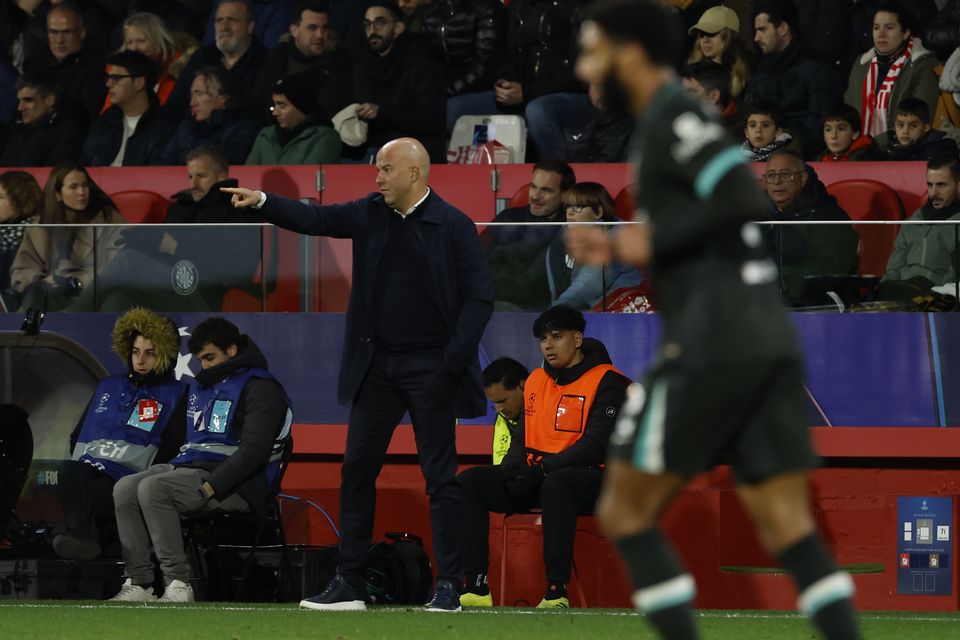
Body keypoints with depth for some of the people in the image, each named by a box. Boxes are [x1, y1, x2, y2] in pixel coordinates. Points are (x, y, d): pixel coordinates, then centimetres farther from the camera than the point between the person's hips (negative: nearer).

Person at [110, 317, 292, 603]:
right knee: (125, 488, -11)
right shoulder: (201, 386, 24)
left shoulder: (261, 388, -5)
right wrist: (175, 467, 10)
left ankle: (178, 584, -30)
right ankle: (139, 583, -16)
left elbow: (254, 450, -16)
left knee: (153, 488, -28)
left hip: (234, 484, -9)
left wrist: (211, 486, -23)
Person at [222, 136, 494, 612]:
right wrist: (262, 202, -14)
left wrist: (452, 362, -15)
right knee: (357, 470, 5)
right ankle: (348, 584, 11)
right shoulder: (371, 214, 6)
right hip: (376, 365, 5)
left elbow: (479, 298, -9)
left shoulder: (454, 226, -8)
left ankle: (448, 586, 5)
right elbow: (316, 219, 1)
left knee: (439, 476, 0)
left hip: (429, 370, -5)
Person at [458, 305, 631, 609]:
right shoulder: (536, 381, 17)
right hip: (535, 480, 7)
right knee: (468, 482, -12)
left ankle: (556, 591, -41)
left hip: (592, 478, -7)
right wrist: (514, 467, -6)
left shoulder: (608, 382, -5)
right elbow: (522, 436, 18)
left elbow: (598, 444, -15)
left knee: (556, 485, -41)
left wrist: (543, 468, -20)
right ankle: (476, 587, -22)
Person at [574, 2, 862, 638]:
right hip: (772, 340, 9)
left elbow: (745, 199, -20)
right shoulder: (672, 117, 22)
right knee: (790, 531, 3)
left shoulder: (672, 115, -7)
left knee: (625, 512, 2)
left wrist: (655, 242, -12)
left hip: (711, 342, -9)